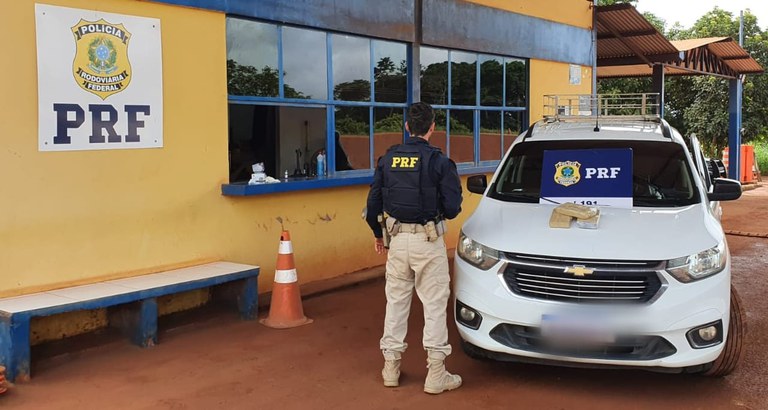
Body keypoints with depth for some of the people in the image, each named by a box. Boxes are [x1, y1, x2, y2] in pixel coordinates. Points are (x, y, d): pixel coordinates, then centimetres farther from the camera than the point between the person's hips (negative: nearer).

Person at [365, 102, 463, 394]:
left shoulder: (388, 159, 2)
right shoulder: (439, 161, -10)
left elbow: (373, 203, 7)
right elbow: (452, 208, -12)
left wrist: (378, 234, 22)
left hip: (397, 239, 4)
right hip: (429, 241, -4)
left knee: (396, 301, 15)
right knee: (434, 304, 3)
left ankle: (391, 366, 23)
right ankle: (436, 374, 6)